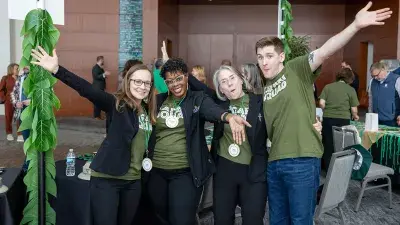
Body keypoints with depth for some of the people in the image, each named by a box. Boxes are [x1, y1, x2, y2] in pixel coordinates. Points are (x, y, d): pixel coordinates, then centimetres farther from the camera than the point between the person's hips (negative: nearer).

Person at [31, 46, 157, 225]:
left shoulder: (148, 110, 6)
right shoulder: (117, 104, -11)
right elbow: (87, 90, -25)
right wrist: (57, 70, -36)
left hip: (133, 181, 6)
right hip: (107, 178, -6)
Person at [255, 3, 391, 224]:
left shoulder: (297, 69, -3)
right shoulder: (264, 91, 14)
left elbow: (324, 52, -20)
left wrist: (355, 26, -34)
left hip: (302, 160, -6)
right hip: (274, 163, 6)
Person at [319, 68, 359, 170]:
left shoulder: (328, 87, 7)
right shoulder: (351, 89, 3)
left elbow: (321, 103, -2)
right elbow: (354, 109, 2)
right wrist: (355, 116, 23)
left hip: (328, 119, 2)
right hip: (343, 120, -2)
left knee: (328, 146, 10)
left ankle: (328, 170, 18)